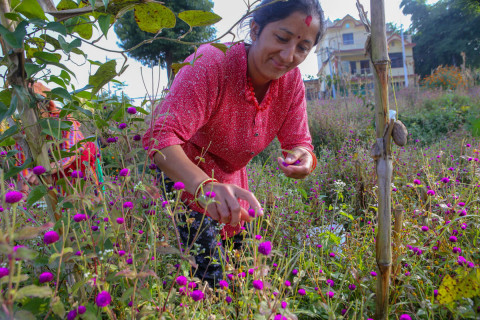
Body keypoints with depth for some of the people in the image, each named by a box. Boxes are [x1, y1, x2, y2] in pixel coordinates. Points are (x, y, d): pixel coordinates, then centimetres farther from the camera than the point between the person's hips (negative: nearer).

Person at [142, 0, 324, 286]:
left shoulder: (291, 79, -11)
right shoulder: (210, 64, -30)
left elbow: (297, 142, -9)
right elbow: (161, 136, -40)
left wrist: (301, 159, -34)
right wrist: (204, 185, -59)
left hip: (229, 183, 6)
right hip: (181, 176, -5)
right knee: (210, 278, -13)